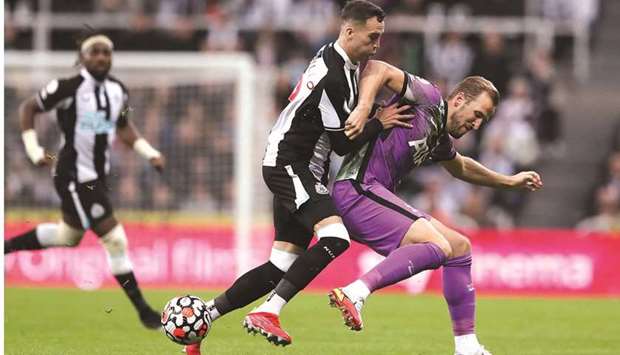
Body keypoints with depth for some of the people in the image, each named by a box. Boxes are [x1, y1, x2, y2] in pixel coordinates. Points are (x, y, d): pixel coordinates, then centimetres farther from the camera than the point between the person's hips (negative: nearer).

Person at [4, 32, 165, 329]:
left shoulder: (118, 90, 2)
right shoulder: (68, 88, -17)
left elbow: (123, 127, 17)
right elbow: (28, 108, -6)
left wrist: (149, 152, 4)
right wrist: (33, 150, -13)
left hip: (98, 176, 9)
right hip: (74, 177, -9)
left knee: (68, 236, 25)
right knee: (115, 239, -11)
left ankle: (7, 247, 41)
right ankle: (142, 309, -3)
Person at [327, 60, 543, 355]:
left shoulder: (440, 138, 21)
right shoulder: (428, 97, -6)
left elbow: (459, 167, 44)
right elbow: (377, 69, -17)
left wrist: (510, 181, 49)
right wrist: (363, 108, -31)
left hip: (378, 197, 10)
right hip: (357, 189, -10)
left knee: (459, 247, 14)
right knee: (437, 246, -25)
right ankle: (354, 293, -36)